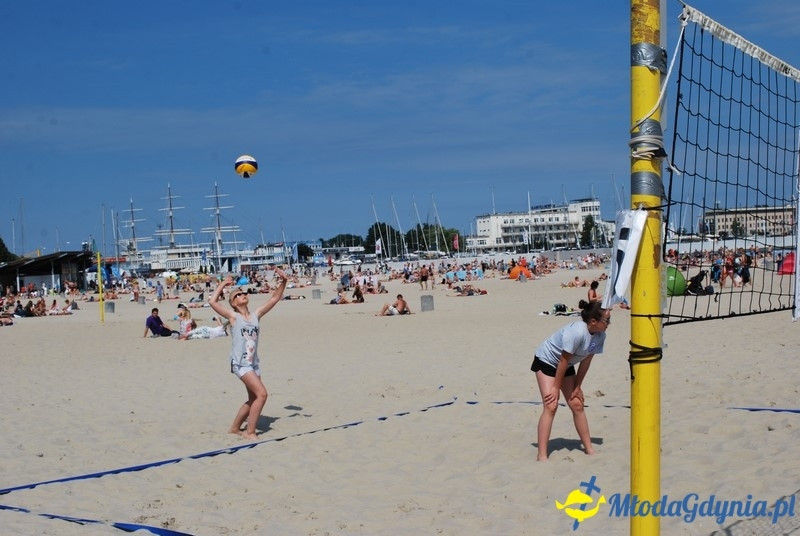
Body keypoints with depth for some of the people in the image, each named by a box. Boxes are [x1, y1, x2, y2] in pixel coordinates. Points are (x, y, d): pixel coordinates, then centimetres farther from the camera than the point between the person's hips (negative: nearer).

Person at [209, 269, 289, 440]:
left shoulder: (256, 315, 7)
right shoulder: (233, 316, -6)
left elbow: (274, 298, 8)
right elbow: (213, 302, -16)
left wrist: (283, 282, -4)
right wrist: (223, 284, -8)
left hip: (253, 363, 7)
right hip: (240, 364, -7)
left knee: (253, 399, 13)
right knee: (261, 394, -16)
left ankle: (235, 427, 30)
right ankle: (249, 431, -8)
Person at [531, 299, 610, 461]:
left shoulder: (600, 335, -12)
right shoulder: (576, 332, -35)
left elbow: (586, 361, -3)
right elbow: (563, 361, -27)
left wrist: (577, 386, 0)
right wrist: (556, 387, -19)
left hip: (566, 366, 7)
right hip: (546, 361, -7)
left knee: (577, 405, 8)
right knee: (550, 406, -16)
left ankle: (588, 448, 22)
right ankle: (542, 455, -15)